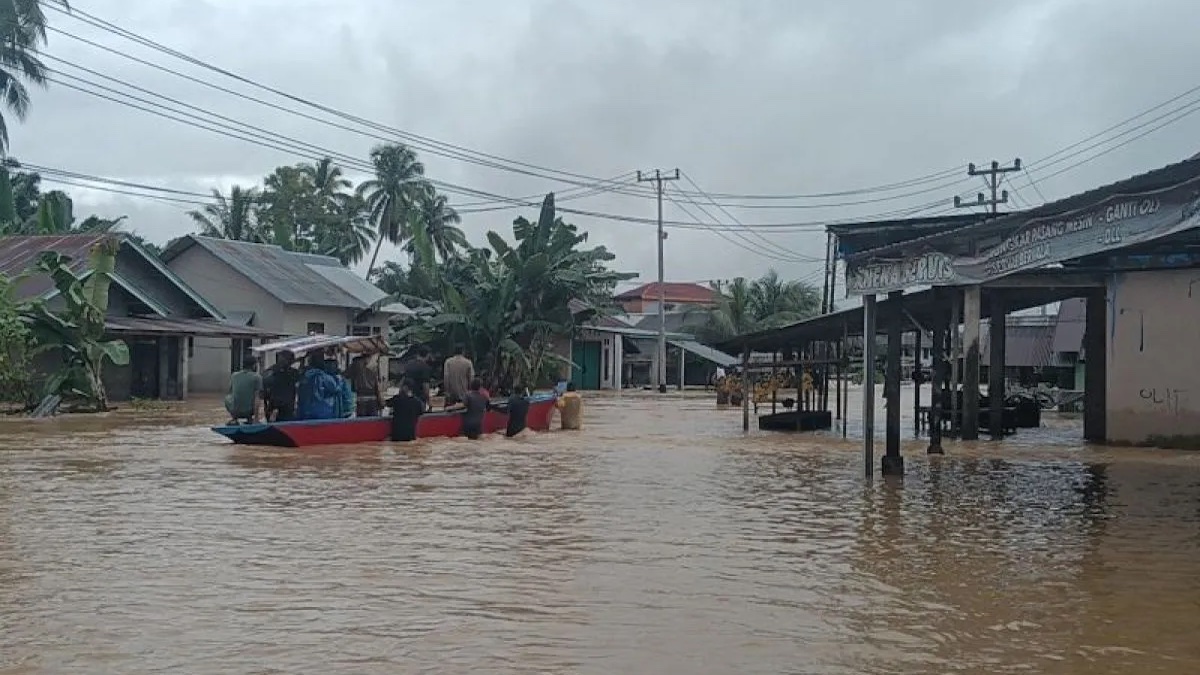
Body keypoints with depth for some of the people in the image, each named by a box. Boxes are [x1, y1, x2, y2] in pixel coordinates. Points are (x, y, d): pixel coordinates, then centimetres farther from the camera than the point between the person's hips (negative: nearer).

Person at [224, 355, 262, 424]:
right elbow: (257, 398, -10)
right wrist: (256, 418, -11)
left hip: (234, 411, 2)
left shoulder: (234, 375, 6)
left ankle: (234, 419, 19)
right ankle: (249, 419, 18)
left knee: (227, 397, 33)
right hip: (248, 412, -2)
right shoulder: (257, 377, -5)